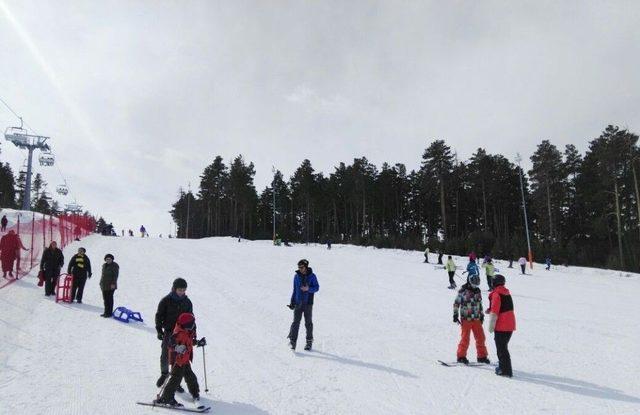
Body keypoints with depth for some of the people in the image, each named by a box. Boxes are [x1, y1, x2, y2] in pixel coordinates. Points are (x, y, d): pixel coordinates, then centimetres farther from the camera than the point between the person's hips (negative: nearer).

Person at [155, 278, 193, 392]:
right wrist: (159, 330, -7)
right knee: (165, 356, 5)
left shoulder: (187, 302, 3)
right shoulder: (166, 300, -7)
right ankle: (164, 373, 33)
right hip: (168, 332, -2)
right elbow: (159, 315, 0)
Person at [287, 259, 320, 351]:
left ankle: (309, 341, 15)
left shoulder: (312, 276, -2)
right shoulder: (296, 276, 8)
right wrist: (292, 302, 12)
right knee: (296, 322, -6)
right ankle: (292, 341, -6)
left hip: (308, 303, -2)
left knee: (308, 323, 4)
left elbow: (317, 287, -1)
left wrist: (308, 289, -20)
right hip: (298, 303, 2)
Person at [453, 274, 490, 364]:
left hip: (476, 319, 6)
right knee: (465, 338, -3)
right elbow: (456, 303, -5)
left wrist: (481, 315, 22)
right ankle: (461, 356, 9)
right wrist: (455, 314, -8)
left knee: (481, 337, 8)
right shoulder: (463, 290, -9)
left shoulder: (477, 291, 10)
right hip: (466, 319, -6)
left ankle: (482, 356, 21)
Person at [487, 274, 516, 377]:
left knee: (501, 348, -1)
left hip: (501, 326, -9)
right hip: (510, 325, 9)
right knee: (503, 346, 20)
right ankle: (503, 367, 30)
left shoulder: (496, 294, -15)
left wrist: (491, 326, -12)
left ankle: (506, 370, 0)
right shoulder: (507, 293, 12)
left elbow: (494, 312, -17)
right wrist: (490, 310, 16)